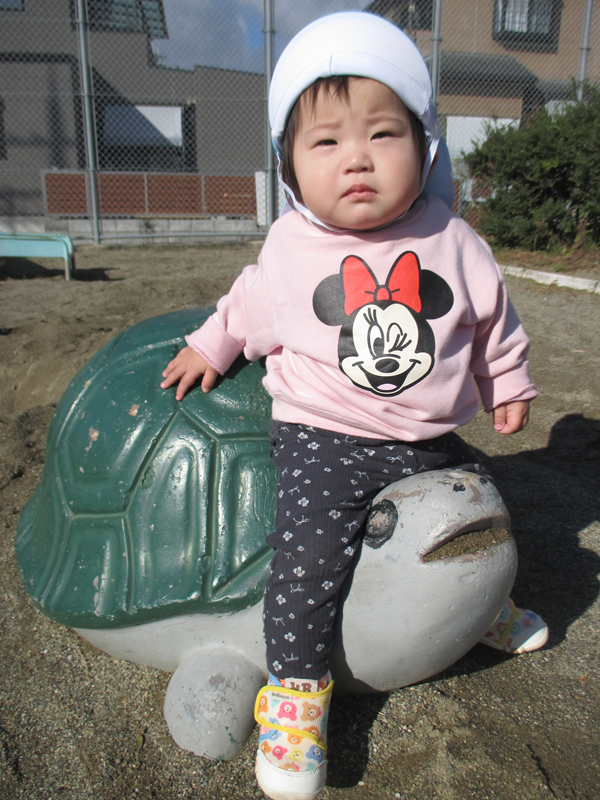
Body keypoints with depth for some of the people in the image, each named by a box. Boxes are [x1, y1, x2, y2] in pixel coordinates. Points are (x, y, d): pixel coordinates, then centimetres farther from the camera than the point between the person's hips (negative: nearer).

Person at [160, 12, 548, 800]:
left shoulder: (451, 241, -3)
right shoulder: (289, 248, -6)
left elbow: (493, 319, 10)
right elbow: (249, 309, 13)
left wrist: (508, 386, 17)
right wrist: (209, 347, 17)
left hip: (432, 438, 4)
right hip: (325, 440, -3)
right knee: (308, 556, -19)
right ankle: (296, 690, 6)